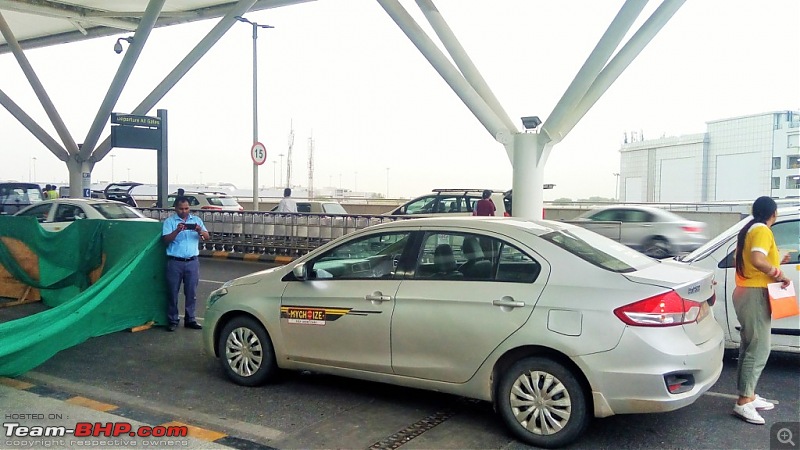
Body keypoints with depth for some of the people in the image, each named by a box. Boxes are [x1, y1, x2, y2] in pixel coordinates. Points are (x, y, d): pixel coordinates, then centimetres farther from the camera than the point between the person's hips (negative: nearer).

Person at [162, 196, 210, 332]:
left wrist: (200, 231, -20)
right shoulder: (169, 221, 1)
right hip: (175, 262, -2)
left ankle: (190, 319, 16)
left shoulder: (196, 220, 9)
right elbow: (166, 240, -10)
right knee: (173, 292, 4)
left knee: (191, 292, 6)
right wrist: (177, 230, -26)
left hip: (192, 261, 2)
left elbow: (207, 237, 2)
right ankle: (173, 320, 13)